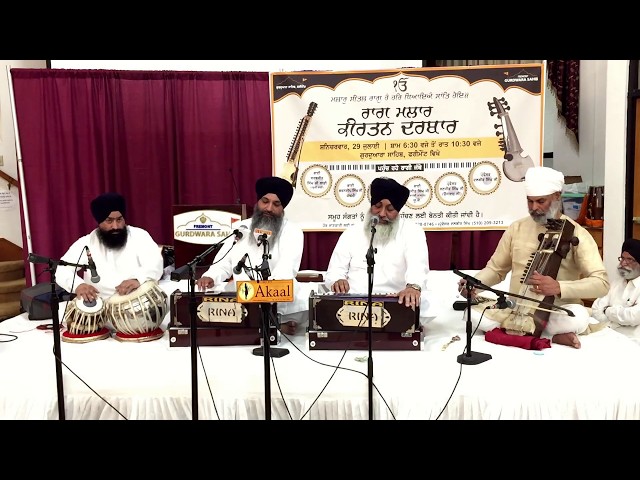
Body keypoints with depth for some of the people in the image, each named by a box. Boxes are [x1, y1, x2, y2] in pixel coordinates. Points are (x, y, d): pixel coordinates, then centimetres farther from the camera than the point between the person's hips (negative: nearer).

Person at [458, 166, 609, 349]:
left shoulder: (576, 233, -5)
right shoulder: (516, 228, 8)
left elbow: (601, 283, -14)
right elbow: (495, 268, 15)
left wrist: (559, 287, -33)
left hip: (557, 312, -4)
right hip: (517, 309, 4)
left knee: (578, 320, -37)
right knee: (473, 312, -23)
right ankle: (550, 337, -16)